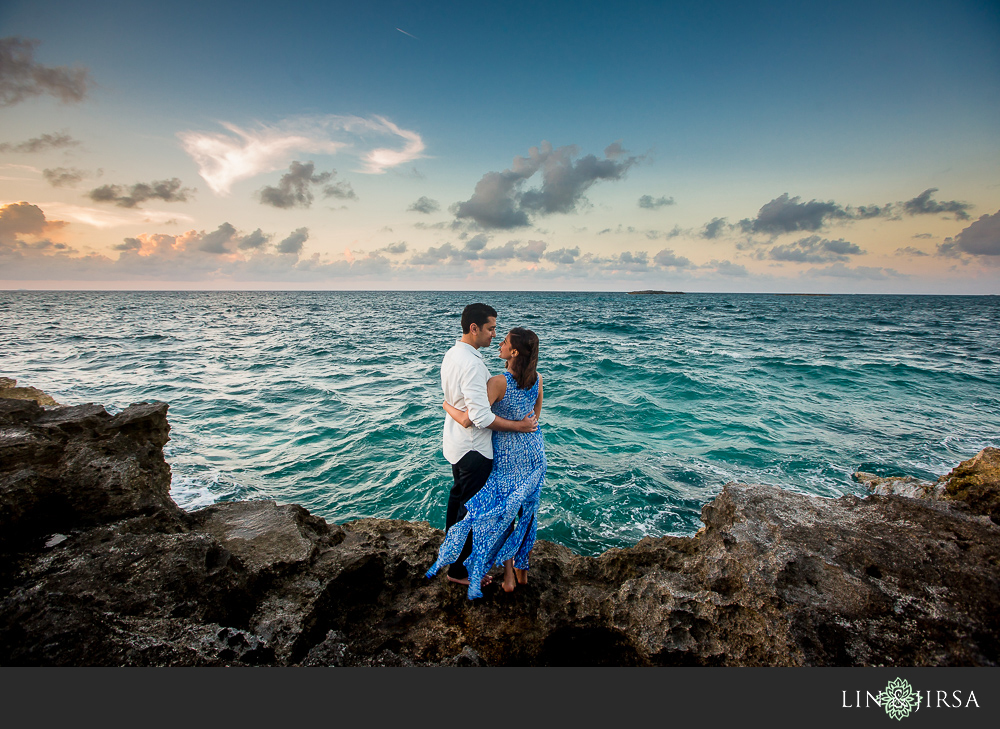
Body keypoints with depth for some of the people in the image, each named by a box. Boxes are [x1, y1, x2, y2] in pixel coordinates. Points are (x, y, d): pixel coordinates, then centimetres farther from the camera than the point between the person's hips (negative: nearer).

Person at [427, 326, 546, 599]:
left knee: (499, 513, 14)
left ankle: (508, 574, 24)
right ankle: (522, 568, 34)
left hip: (506, 455, -5)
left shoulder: (498, 383, -27)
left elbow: (467, 420, -31)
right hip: (533, 453, 5)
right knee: (525, 509, 20)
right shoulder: (538, 379, -8)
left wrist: (447, 405, -12)